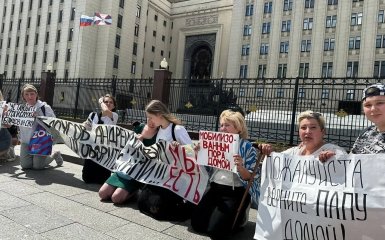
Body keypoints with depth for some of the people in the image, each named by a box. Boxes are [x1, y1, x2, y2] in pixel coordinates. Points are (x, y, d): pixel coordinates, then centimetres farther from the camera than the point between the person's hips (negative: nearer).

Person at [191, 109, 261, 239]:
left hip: (235, 193, -5)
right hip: (215, 189, 6)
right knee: (196, 224, 0)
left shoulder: (248, 147, -9)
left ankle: (240, 218, 14)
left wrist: (240, 167, -29)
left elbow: (251, 178, -10)